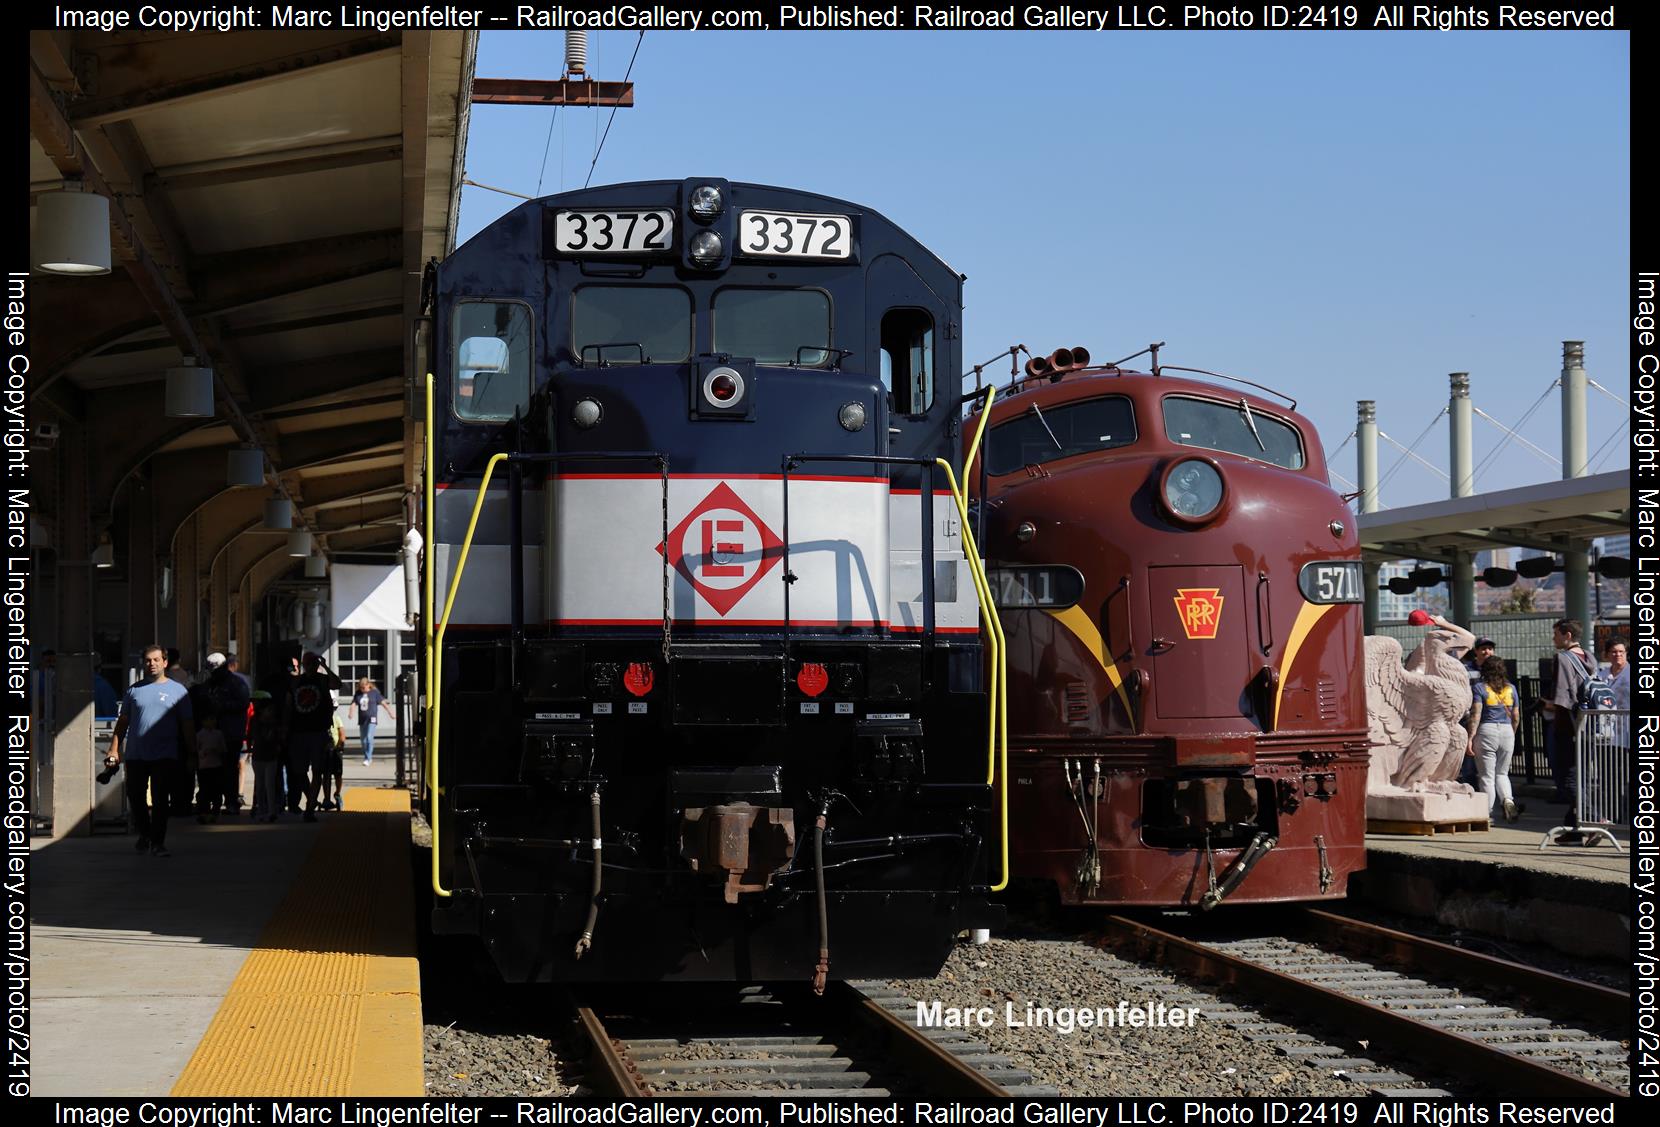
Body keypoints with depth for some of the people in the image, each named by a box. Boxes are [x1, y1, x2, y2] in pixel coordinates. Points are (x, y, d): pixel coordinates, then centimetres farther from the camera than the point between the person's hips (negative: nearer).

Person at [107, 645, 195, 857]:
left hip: (165, 756, -2)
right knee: (135, 798, 7)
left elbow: (187, 726, 7)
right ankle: (144, 834, 29)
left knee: (160, 800, -5)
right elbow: (122, 722, 14)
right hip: (135, 755, 2)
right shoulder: (134, 690, 11)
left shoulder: (177, 691, 6)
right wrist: (114, 750, 6)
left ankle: (157, 843, -2)